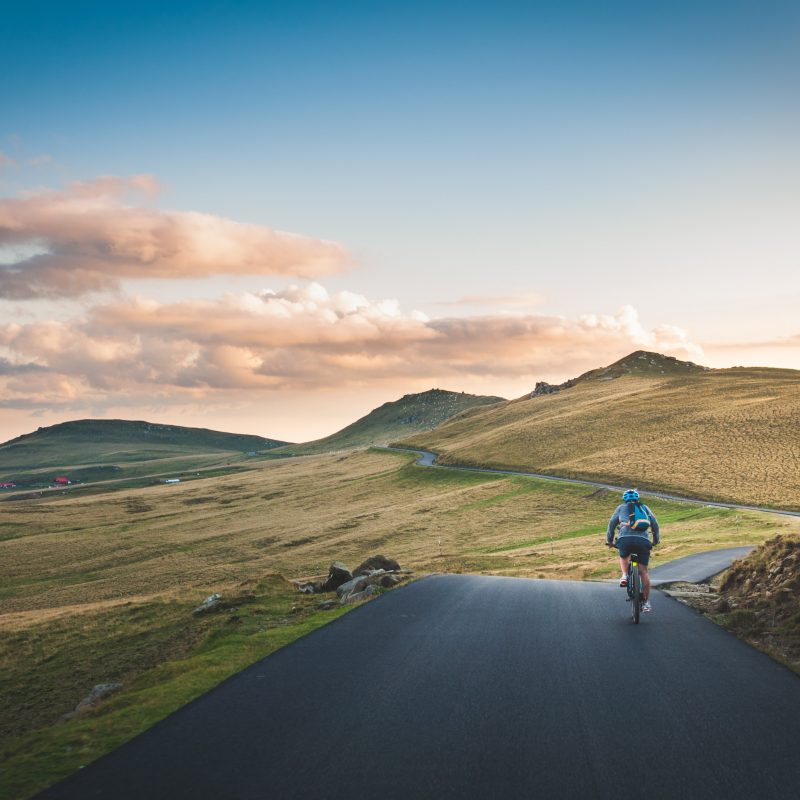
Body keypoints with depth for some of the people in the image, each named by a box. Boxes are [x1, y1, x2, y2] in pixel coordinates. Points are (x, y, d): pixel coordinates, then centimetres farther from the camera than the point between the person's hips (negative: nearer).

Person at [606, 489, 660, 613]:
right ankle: (646, 602, 0)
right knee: (643, 570, 4)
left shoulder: (621, 507, 22)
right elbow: (655, 524, 23)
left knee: (623, 556, 31)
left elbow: (612, 523, 17)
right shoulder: (644, 507, 26)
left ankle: (624, 576, 4)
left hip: (625, 538, -1)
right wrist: (656, 540, 34)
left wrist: (609, 541, 25)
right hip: (643, 540, 1)